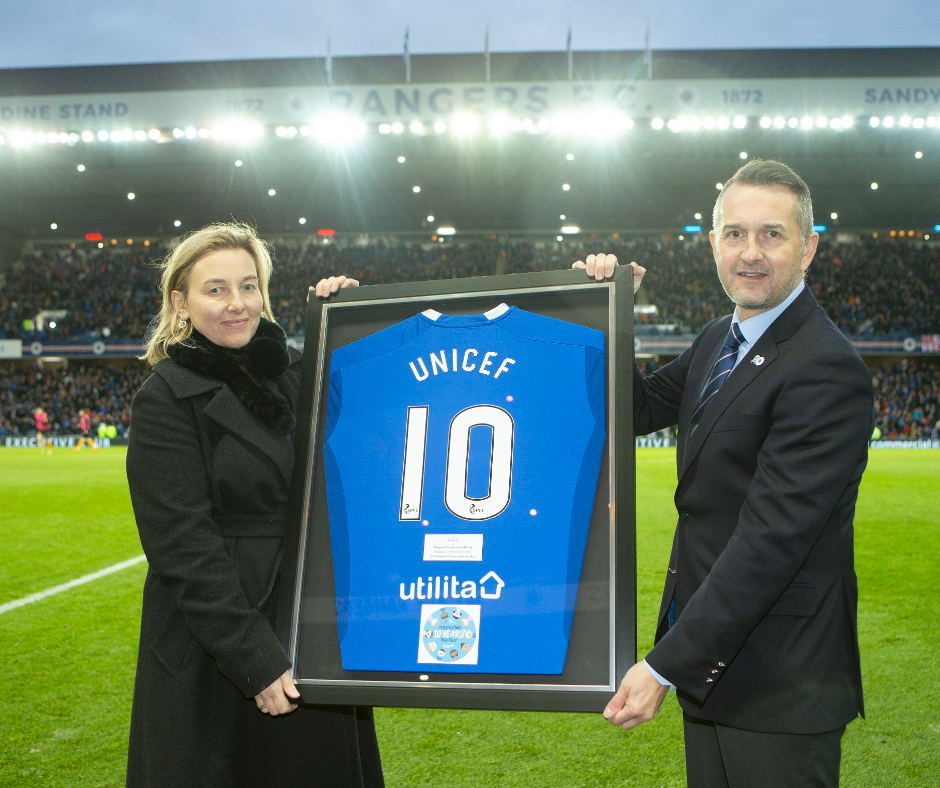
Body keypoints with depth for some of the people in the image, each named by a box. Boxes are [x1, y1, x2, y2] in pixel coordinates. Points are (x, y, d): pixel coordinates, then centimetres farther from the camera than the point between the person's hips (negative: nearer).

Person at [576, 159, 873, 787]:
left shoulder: (825, 369, -22)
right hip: (713, 655, 9)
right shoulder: (719, 340, 9)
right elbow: (639, 410, 17)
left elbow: (772, 538, -26)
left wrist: (667, 665, -25)